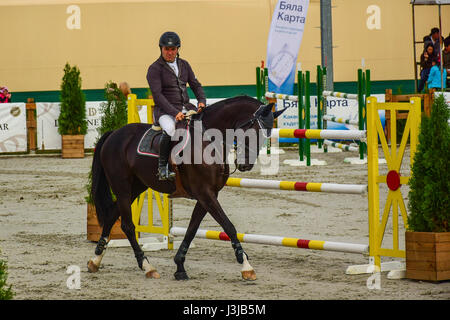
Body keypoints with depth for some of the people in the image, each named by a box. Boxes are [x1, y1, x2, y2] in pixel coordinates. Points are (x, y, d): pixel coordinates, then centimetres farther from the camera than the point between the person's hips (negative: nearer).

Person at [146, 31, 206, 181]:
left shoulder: (184, 65, 14)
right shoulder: (155, 69, -5)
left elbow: (196, 85, 17)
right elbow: (157, 95, -14)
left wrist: (202, 101, -5)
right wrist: (174, 112, -25)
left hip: (185, 108, 6)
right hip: (164, 111, -6)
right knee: (171, 130, -38)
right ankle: (163, 166, -24)